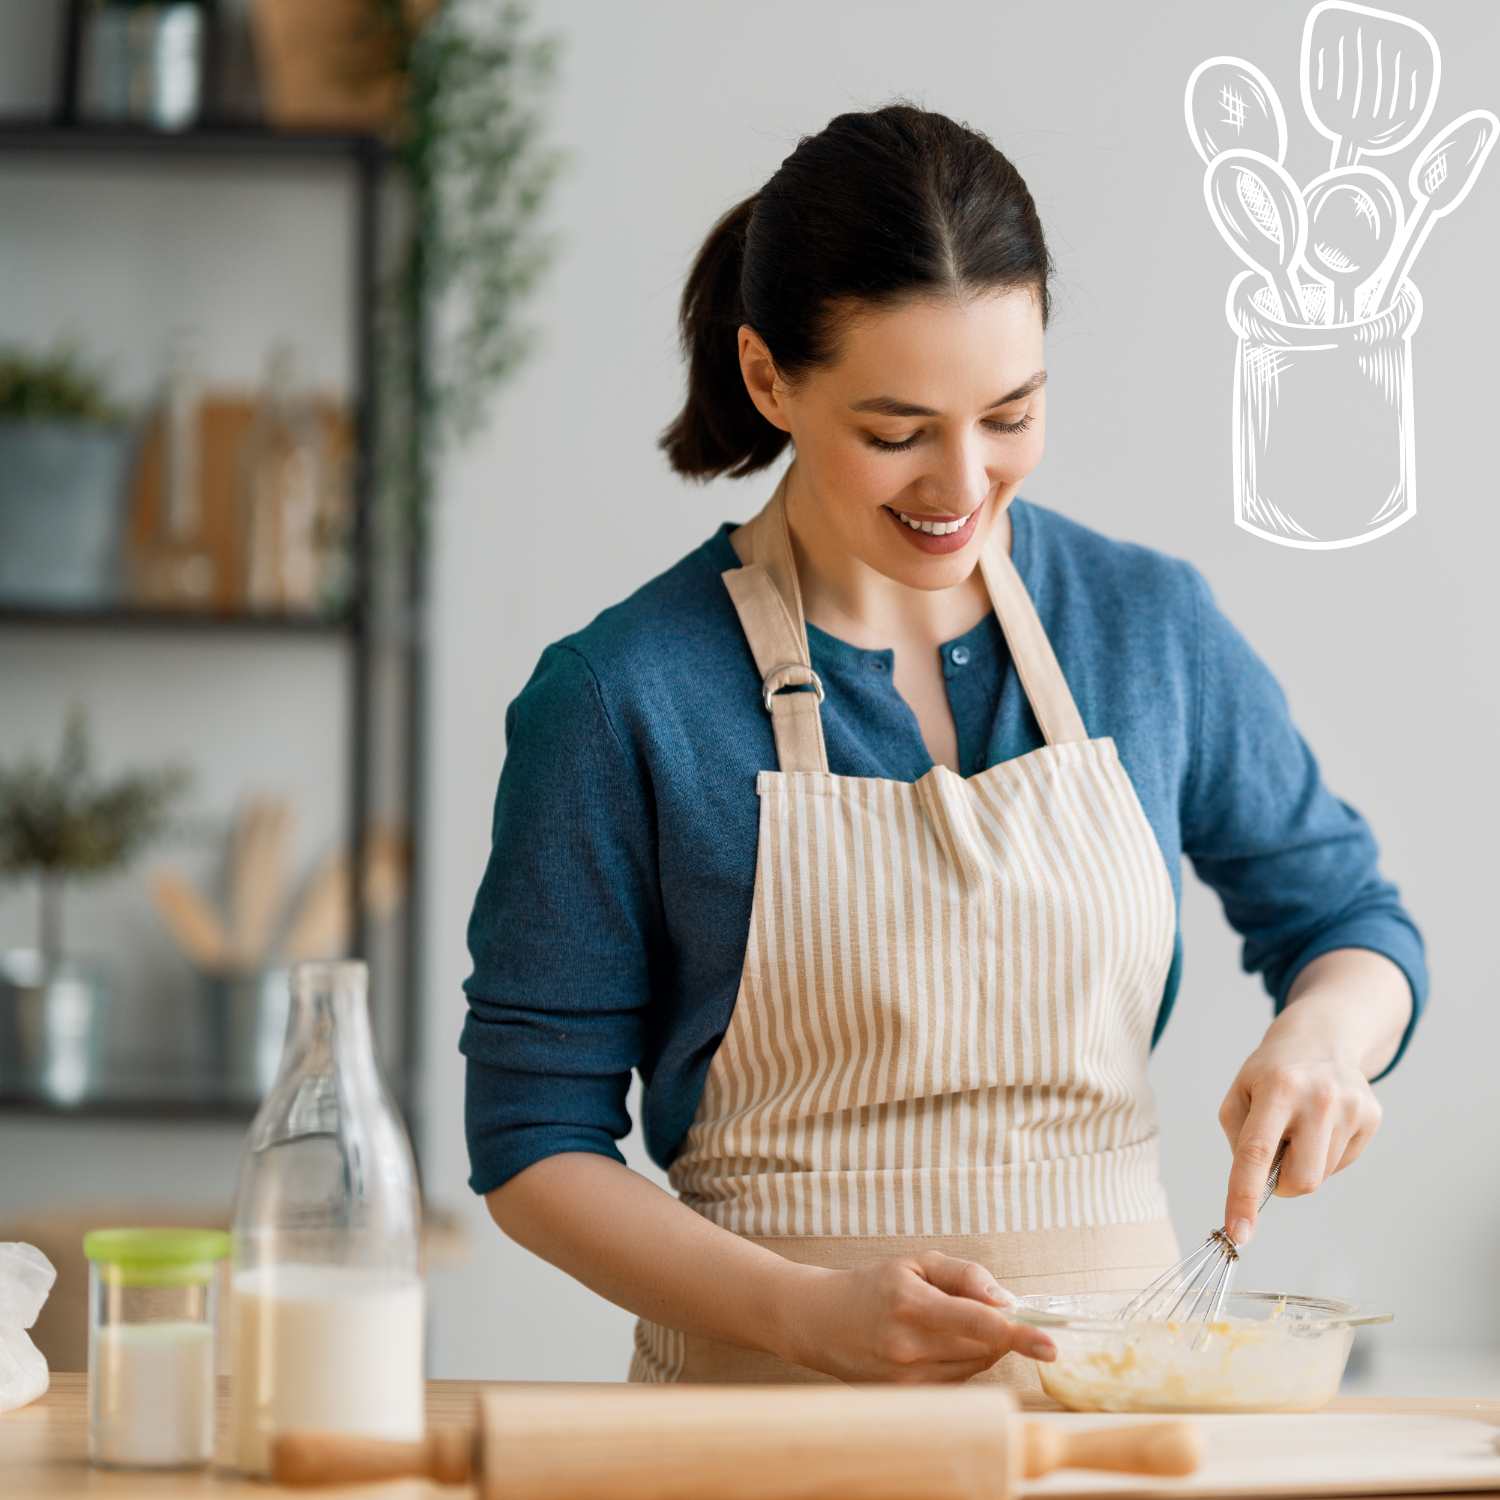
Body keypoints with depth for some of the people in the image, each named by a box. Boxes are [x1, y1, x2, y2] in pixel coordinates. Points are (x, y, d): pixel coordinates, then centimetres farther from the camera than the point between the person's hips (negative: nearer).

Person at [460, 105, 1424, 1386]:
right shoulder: (624, 697, -5)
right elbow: (534, 1139, -1)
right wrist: (808, 1312, -15)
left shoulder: (1153, 625, 6)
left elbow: (1350, 918, 19)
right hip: (773, 1395, -3)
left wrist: (1323, 1036, -3)